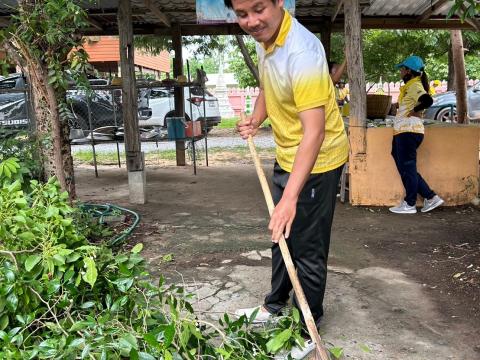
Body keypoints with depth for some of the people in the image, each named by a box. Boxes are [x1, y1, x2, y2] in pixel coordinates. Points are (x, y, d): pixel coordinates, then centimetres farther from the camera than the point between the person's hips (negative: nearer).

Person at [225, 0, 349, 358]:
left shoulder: (302, 52, -30)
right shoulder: (264, 38, -1)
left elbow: (314, 133, -35)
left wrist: (290, 197, -40)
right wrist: (256, 118, 4)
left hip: (316, 161, -9)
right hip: (286, 156, 9)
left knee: (308, 249, 2)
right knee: (281, 235, 22)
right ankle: (276, 305, 43)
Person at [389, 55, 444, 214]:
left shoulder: (414, 85, -12)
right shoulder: (410, 86, 18)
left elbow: (428, 100, -29)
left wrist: (414, 111, -16)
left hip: (408, 132, -10)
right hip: (403, 132, 10)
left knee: (407, 168, 0)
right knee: (406, 168, 14)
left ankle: (409, 204, 11)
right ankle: (431, 197, 17)